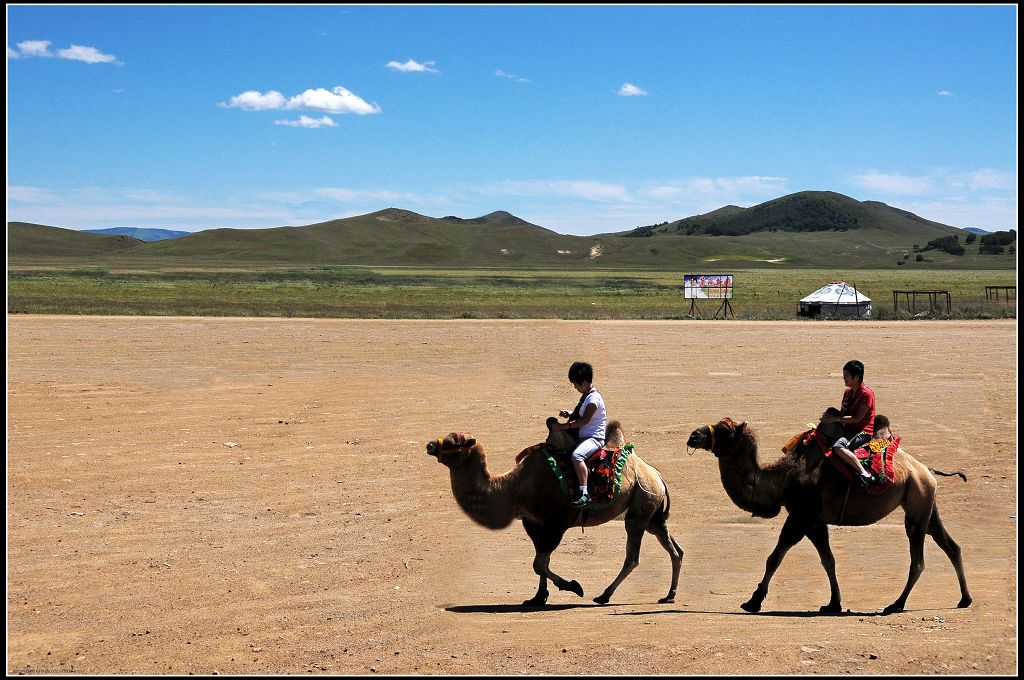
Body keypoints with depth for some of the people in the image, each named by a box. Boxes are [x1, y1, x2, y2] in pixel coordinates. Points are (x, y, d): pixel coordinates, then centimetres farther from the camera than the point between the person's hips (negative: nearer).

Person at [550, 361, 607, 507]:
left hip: (595, 438, -11)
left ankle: (584, 493, -45)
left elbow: (584, 420, -23)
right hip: (583, 437, 11)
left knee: (577, 455, -38)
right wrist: (569, 414, 9)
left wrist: (563, 426, -22)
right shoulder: (586, 396, 16)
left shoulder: (593, 398, -14)